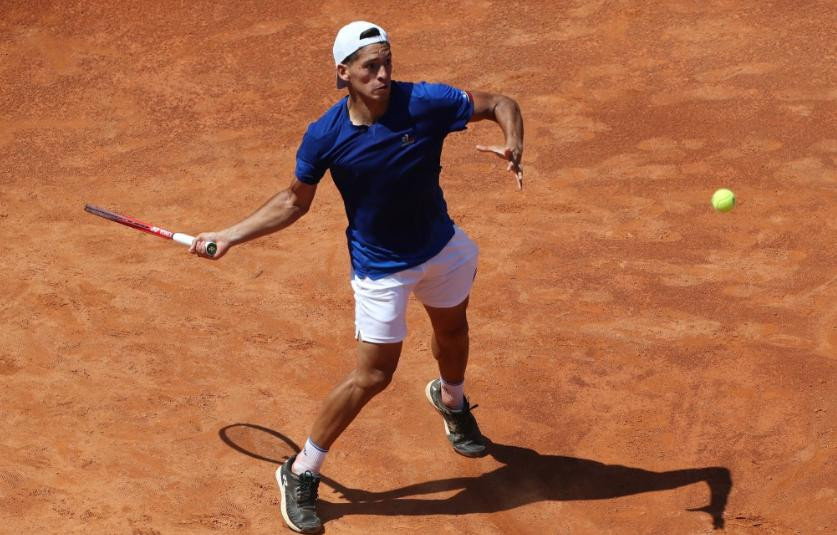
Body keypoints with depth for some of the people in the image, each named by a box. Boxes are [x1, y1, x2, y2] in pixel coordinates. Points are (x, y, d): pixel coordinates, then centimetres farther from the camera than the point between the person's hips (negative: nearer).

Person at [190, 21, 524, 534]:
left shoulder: (425, 103, -22)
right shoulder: (325, 136, -21)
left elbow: (501, 104, -12)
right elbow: (295, 201, -5)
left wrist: (513, 147, -33)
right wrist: (229, 236, -9)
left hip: (442, 246, 4)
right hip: (382, 267, -3)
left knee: (453, 328, 27)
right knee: (374, 375, -5)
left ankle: (451, 399, 63)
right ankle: (301, 473, 11)